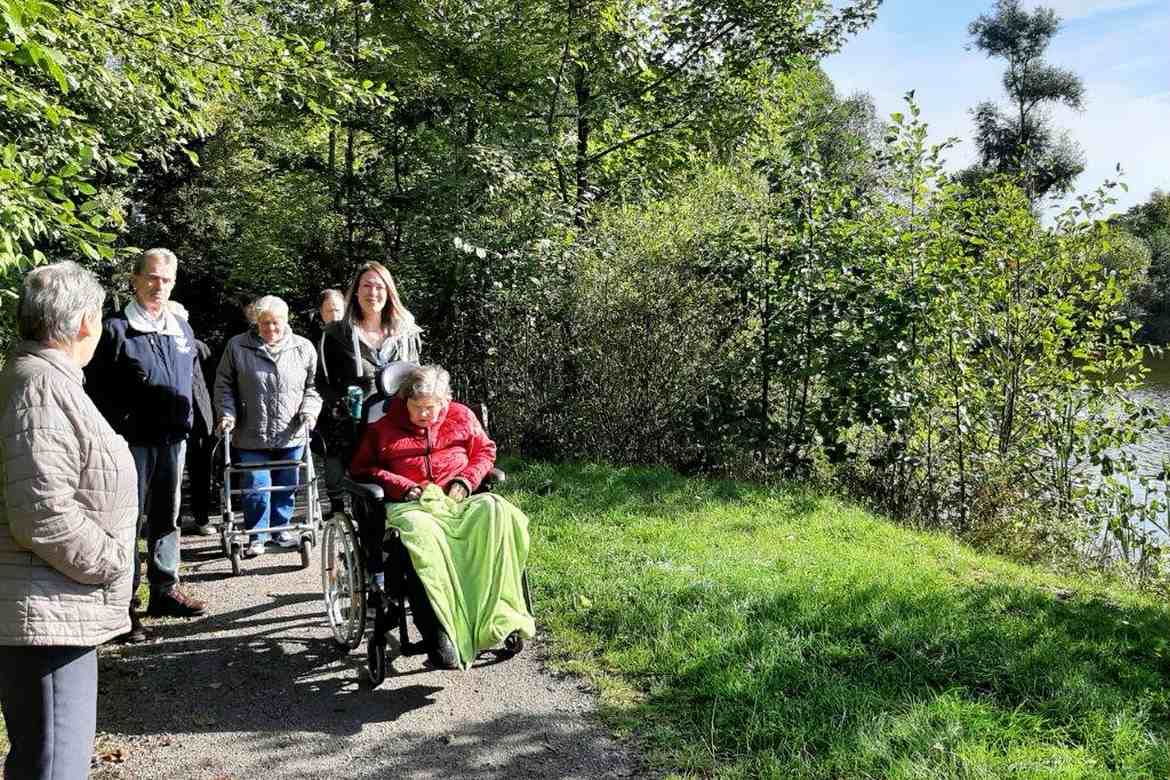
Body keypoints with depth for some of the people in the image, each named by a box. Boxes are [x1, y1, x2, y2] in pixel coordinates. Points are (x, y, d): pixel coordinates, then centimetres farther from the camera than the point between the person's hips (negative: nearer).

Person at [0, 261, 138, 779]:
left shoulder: (47, 377, 15)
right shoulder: (43, 386, -19)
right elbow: (43, 514, -27)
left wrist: (108, 559, 20)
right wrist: (112, 562, -14)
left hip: (58, 612, 11)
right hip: (46, 615, -11)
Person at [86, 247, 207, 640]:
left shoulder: (182, 329, 13)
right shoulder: (115, 329, -5)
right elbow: (95, 387, -8)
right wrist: (121, 424, -12)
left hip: (173, 439, 6)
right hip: (132, 441, -6)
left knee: (166, 517, 15)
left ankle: (164, 589, 26)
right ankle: (124, 603, 7)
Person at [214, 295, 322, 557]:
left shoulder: (304, 348, 2)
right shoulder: (238, 346, 0)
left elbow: (313, 385, 11)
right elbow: (224, 385, 8)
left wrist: (309, 410, -4)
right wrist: (227, 413, -4)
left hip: (291, 436, 1)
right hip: (252, 437, -1)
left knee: (286, 487, 12)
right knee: (255, 488, 1)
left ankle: (281, 529, 29)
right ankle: (257, 536, 17)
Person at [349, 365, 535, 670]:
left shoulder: (461, 416, 16)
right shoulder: (383, 427, 13)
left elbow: (485, 450, 24)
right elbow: (360, 468, 14)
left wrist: (466, 481, 3)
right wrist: (402, 487, -3)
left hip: (458, 500, 2)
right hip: (411, 505, -2)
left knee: (495, 512, -33)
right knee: (418, 532, -40)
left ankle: (496, 616, -33)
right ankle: (439, 635, -42)